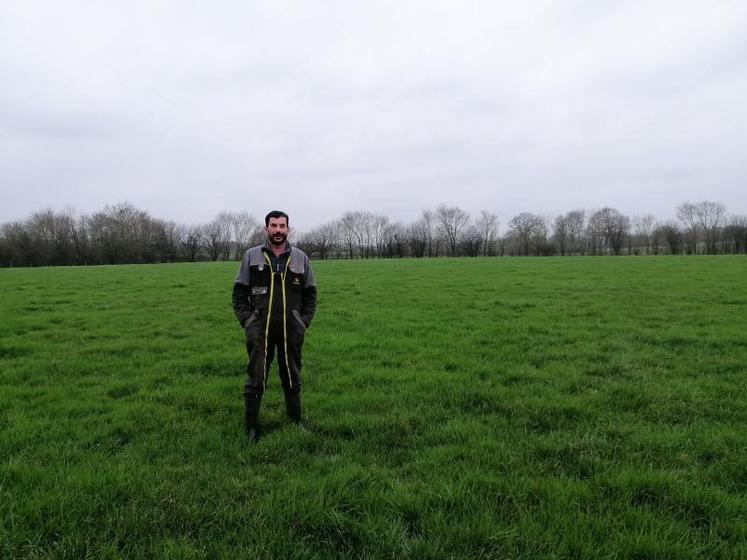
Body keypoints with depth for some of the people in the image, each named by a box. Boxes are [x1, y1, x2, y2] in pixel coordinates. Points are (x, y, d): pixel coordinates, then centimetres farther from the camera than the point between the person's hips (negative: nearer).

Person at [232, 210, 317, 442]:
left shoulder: (300, 258, 6)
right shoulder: (251, 256, 2)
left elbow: (310, 293, 10)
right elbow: (239, 292, 4)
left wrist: (304, 322, 2)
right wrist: (247, 321, -4)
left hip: (292, 332, 2)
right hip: (259, 332, -1)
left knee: (292, 379, 12)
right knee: (255, 381, 3)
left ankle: (296, 422, 27)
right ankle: (251, 428, 16)